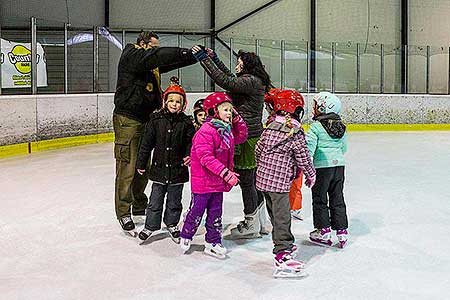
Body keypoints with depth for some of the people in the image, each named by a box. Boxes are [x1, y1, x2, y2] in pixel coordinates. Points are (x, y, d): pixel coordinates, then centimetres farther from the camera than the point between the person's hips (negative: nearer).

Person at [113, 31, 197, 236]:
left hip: (145, 120, 9)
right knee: (126, 168, -6)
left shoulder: (151, 64, 17)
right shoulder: (131, 56, -8)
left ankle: (139, 205, 28)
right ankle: (123, 213, -1)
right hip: (127, 120, -9)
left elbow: (169, 62, 11)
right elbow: (156, 57, -23)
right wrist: (186, 53, -25)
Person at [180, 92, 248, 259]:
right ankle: (186, 237, 29)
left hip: (218, 182, 8)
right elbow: (206, 157, -27)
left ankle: (213, 242, 26)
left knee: (215, 213, 14)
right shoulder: (205, 131, -21)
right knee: (197, 210, 7)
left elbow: (241, 136, 21)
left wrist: (237, 119, 5)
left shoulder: (227, 130, 7)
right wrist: (225, 173, -31)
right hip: (203, 180, -8)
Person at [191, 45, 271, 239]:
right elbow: (229, 77, 27)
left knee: (246, 182, 0)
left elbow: (224, 81, -22)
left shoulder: (251, 81, -16)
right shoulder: (254, 81, 14)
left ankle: (251, 225, 11)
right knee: (253, 182, 16)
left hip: (248, 139, -10)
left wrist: (204, 58, -17)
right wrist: (214, 58, 26)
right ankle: (260, 223, 27)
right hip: (254, 136, 10)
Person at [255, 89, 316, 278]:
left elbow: (258, 149, 14)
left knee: (276, 214, 20)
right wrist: (311, 174, 6)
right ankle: (282, 257, -10)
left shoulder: (270, 127, 9)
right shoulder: (296, 131, -11)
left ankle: (283, 244, 35)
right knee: (282, 218, -7)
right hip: (280, 180, -8)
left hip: (263, 177, 8)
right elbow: (302, 157, -10)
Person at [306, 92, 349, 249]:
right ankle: (341, 231, 16)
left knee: (319, 198, 7)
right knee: (337, 198, 13)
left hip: (323, 166, -6)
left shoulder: (315, 127, -11)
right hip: (339, 165, 6)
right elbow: (344, 147, 15)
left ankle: (323, 231, 12)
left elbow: (309, 148, -17)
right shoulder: (341, 126, 8)